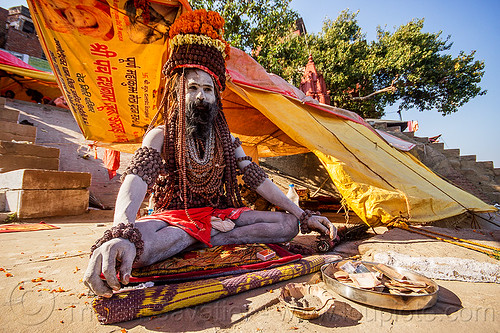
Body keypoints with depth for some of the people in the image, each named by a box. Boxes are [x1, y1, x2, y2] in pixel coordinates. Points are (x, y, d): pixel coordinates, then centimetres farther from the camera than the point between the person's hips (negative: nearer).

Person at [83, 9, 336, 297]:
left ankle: (203, 237, -16)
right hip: (174, 217, -3)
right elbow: (137, 177, -25)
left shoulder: (227, 140, 5)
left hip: (219, 215, 4)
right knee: (135, 245, -38)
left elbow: (259, 179, 0)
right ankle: (211, 238, -17)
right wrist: (121, 233, -47)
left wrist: (304, 215, -7)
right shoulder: (161, 137, -6)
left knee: (288, 223, -13)